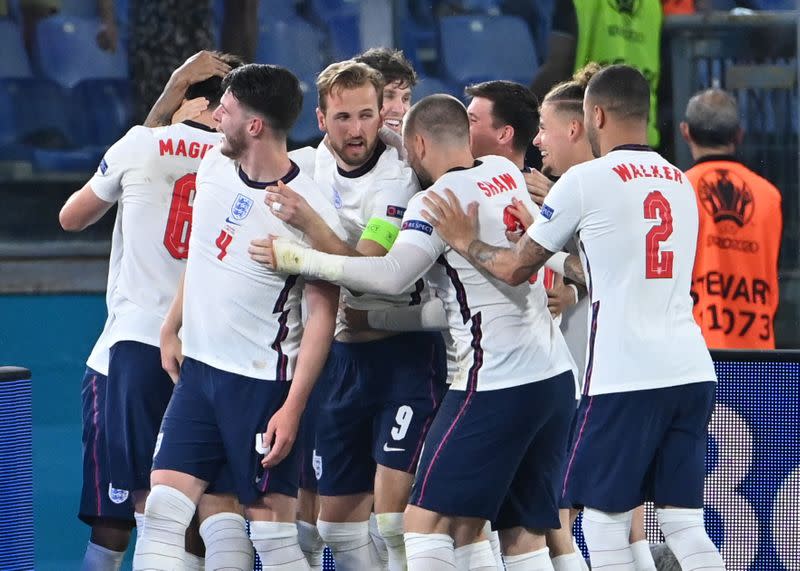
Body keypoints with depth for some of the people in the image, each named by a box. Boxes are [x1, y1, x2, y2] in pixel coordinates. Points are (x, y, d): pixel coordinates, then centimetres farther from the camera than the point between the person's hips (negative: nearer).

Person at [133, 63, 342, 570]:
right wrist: (171, 329, 21)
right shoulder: (215, 164, 3)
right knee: (161, 511, -2)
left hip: (262, 385, -7)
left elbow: (323, 314, -14)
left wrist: (293, 406, -19)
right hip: (198, 370, 7)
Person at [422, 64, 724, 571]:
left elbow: (516, 269, 5)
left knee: (604, 523, 3)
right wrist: (559, 259, 41)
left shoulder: (586, 181, -3)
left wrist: (466, 243, 23)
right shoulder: (683, 185, 17)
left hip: (626, 377, -6)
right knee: (686, 527, 6)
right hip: (692, 371, 6)